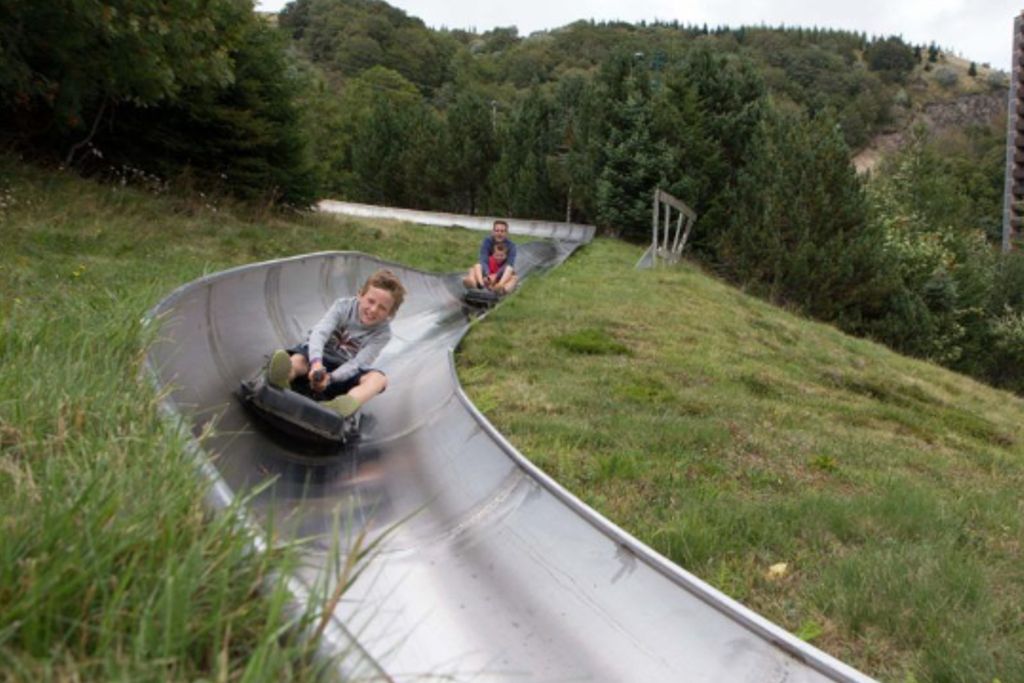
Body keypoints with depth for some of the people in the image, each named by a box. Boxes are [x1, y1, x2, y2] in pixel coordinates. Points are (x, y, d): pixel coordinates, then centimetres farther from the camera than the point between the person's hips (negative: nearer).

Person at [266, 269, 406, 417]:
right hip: (319, 357, 1)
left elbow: (357, 363, -20)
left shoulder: (382, 333, -11)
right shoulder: (344, 306, -11)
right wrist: (316, 363, -48)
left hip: (345, 370, -1)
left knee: (378, 378, -29)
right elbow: (319, 332, -27)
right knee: (298, 360, -30)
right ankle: (282, 376, -68)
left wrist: (330, 377, -40)